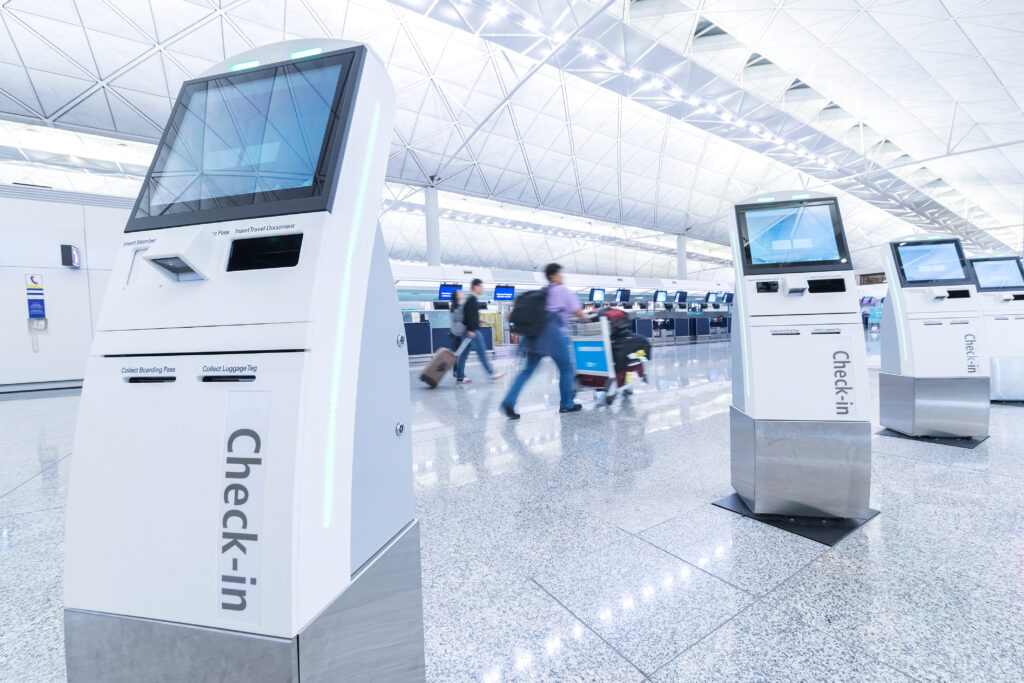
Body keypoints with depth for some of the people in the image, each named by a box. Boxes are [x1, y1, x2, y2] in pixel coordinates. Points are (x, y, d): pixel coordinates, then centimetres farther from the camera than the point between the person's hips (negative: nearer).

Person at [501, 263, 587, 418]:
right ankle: (566, 404, 19)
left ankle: (509, 401, -7)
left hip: (536, 333, 6)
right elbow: (577, 312, 1)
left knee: (528, 369, 6)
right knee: (566, 369, 10)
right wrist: (583, 316, 23)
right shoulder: (563, 290, 2)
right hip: (554, 334, -6)